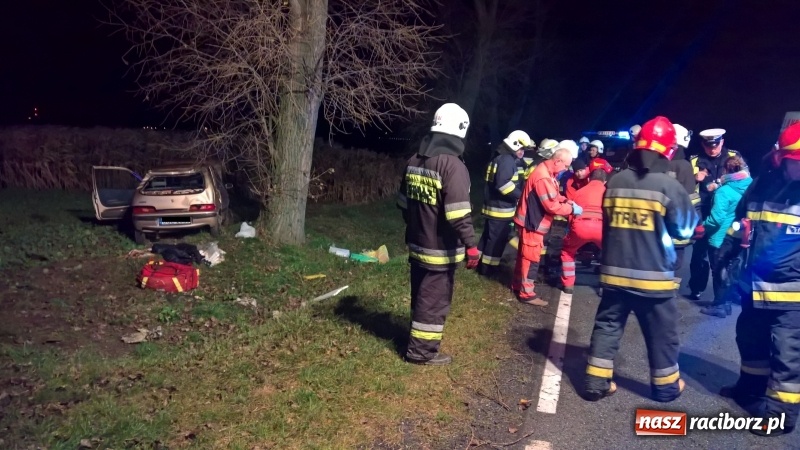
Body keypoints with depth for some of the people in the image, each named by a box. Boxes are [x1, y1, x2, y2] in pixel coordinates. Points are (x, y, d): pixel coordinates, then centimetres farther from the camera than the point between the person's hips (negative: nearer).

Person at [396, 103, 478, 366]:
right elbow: (459, 213, -25)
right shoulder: (452, 164, -20)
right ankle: (422, 350, 13)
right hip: (441, 249, -8)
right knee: (435, 300, 4)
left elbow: (403, 202, 16)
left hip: (417, 244, 8)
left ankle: (419, 341, 35)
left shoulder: (414, 161, 7)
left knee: (421, 295, 21)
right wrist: (470, 244, -20)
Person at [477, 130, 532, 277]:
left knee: (488, 236, 18)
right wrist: (520, 195, -16)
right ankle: (487, 268, 6)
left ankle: (481, 263, 28)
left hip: (492, 206, 10)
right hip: (501, 209, -10)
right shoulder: (507, 160, -16)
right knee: (497, 239, -1)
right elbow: (503, 184, -27)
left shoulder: (498, 158, 17)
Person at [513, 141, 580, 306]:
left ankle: (518, 285, 30)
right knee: (531, 258, -4)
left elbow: (553, 196, 16)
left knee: (525, 255, 19)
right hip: (532, 223, -10)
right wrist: (572, 209, -13)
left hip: (531, 221, 10)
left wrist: (567, 201, 1)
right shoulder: (544, 177, -25)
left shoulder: (546, 171, 8)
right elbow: (552, 206, -24)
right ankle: (526, 293, 3)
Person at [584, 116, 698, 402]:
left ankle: (597, 383, 17)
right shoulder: (668, 185, -14)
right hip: (653, 275, -3)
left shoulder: (615, 182, -1)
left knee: (607, 326, 13)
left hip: (614, 271, 4)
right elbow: (685, 228, -2)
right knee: (662, 333, 14)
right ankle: (666, 386, 29)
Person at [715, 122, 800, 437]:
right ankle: (752, 385, 40)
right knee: (750, 339, 20)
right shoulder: (761, 187, 4)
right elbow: (740, 225, 15)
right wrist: (722, 257, 15)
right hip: (755, 284, 5)